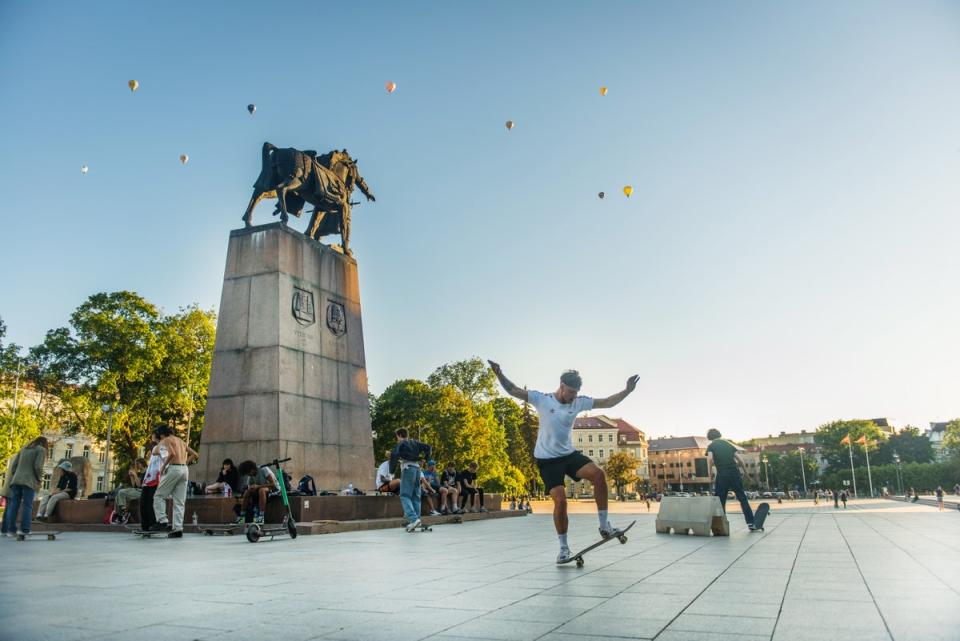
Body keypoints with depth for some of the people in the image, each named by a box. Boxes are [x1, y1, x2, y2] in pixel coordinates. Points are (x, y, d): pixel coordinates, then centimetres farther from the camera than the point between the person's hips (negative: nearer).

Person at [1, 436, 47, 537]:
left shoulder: (24, 448, 20)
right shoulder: (41, 450, 1)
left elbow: (14, 465, 14)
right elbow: (38, 467, -10)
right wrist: (39, 479, 2)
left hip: (16, 480, 6)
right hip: (29, 481, -6)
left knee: (14, 505, 4)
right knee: (27, 506, -5)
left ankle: (11, 529, 1)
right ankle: (24, 529, -8)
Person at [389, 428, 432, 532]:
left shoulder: (401, 444, 0)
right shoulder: (415, 442, 18)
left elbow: (394, 455, -15)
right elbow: (427, 447, 13)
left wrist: (392, 468, -5)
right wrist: (426, 458, 24)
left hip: (407, 469, -6)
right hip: (417, 468, 6)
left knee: (405, 496, -7)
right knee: (416, 495, 11)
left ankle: (413, 519, -23)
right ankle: (417, 519, 8)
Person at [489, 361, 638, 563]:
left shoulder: (578, 402, 1)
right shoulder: (542, 400, -9)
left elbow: (607, 402, 4)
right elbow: (514, 390, -10)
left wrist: (627, 390, -6)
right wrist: (499, 374, -24)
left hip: (569, 454, 4)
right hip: (547, 459, -4)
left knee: (598, 474, -21)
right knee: (560, 500, -14)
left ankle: (605, 527, -9)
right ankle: (563, 547, 7)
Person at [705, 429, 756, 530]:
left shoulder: (711, 446, 7)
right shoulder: (728, 444, 17)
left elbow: (710, 459, -12)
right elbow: (740, 460, 11)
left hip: (722, 474, -2)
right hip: (735, 472, 2)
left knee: (720, 500, 8)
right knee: (742, 498, 9)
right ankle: (750, 522, 6)